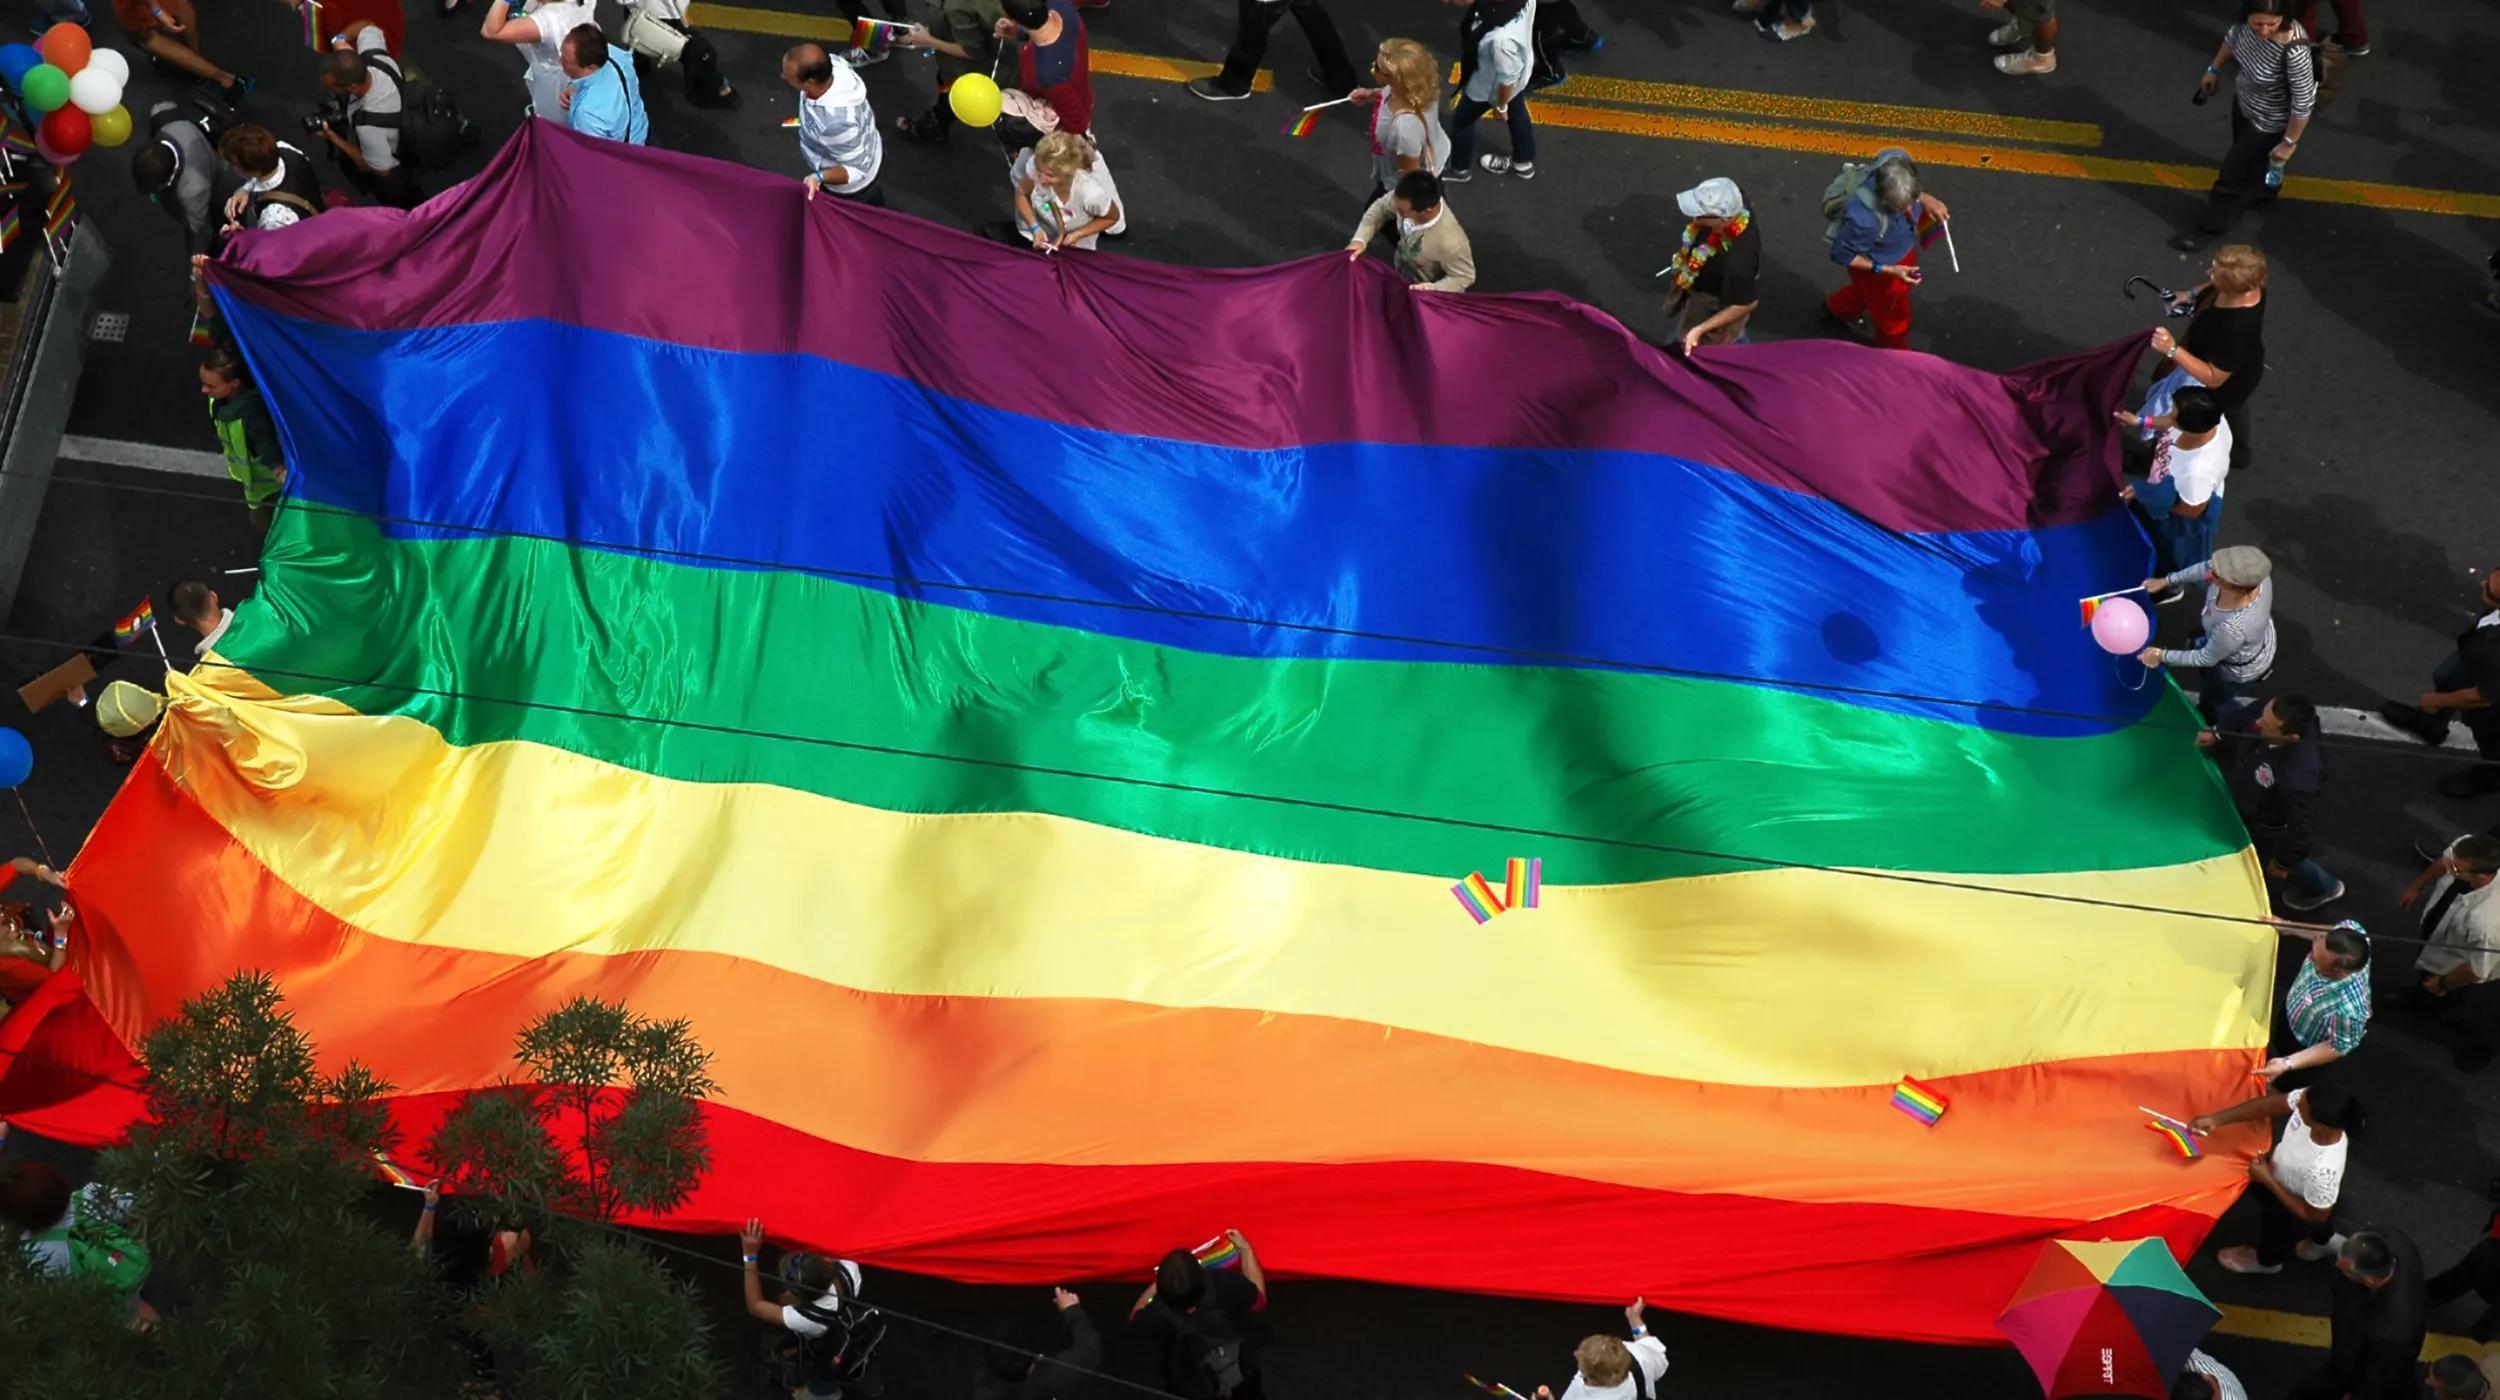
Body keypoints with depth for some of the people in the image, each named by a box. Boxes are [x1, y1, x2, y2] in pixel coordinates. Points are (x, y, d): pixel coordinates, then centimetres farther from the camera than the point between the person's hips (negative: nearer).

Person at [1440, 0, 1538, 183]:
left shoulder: (1502, 38, -49)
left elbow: (1507, 79, -30)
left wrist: (1500, 106, -9)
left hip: (1490, 86, -6)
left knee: (1462, 120, 24)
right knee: (1517, 112, 32)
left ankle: (1460, 169, 52)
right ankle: (1524, 162, 59)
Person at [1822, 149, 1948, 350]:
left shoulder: (1897, 161, -34)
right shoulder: (1863, 219, -48)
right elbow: (1842, 255, -28)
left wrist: (1925, 199, -16)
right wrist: (1887, 270, -29)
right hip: (1874, 266, -6)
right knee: (1893, 319, 23)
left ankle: (1836, 309, 68)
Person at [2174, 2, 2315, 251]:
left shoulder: (2294, 52, -43)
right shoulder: (2247, 22, -25)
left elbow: (2303, 103, -30)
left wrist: (2289, 142, -17)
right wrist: (2214, 69, 14)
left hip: (2269, 120, -6)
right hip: (2244, 100, 6)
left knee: (2234, 171, 14)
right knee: (2252, 156, 34)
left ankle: (2212, 227, 39)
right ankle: (2261, 191, 66)